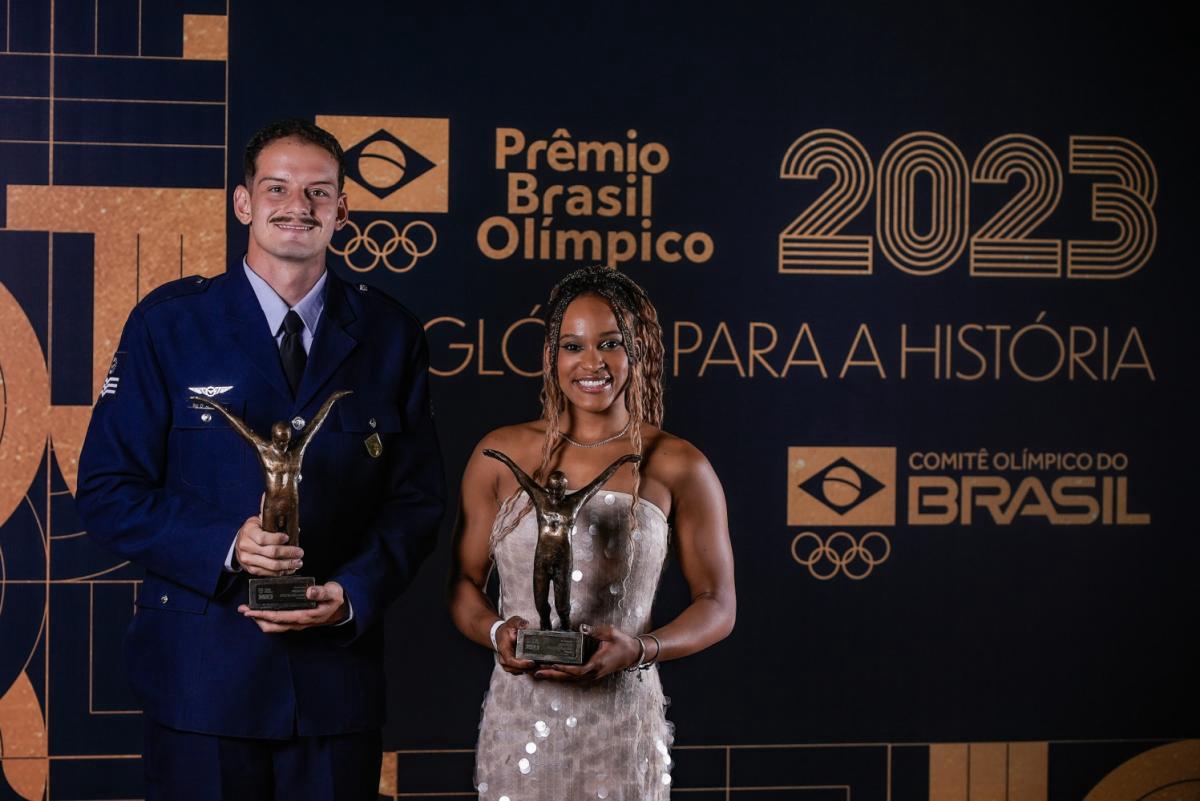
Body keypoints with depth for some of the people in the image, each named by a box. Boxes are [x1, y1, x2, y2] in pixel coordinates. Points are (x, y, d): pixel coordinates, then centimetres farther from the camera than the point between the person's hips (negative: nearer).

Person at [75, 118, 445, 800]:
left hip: (339, 667, 2)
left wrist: (353, 594, -11)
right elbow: (107, 489, -2)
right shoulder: (169, 322, 0)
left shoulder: (391, 335, 5)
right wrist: (224, 548, -17)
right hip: (202, 669, -1)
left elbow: (418, 497, 6)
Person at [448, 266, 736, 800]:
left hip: (623, 726, -1)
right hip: (519, 725, 1)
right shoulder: (501, 455, 4)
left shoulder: (677, 468, -2)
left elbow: (717, 605, 3)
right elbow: (463, 581, 10)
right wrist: (495, 632, -11)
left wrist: (640, 650, -14)